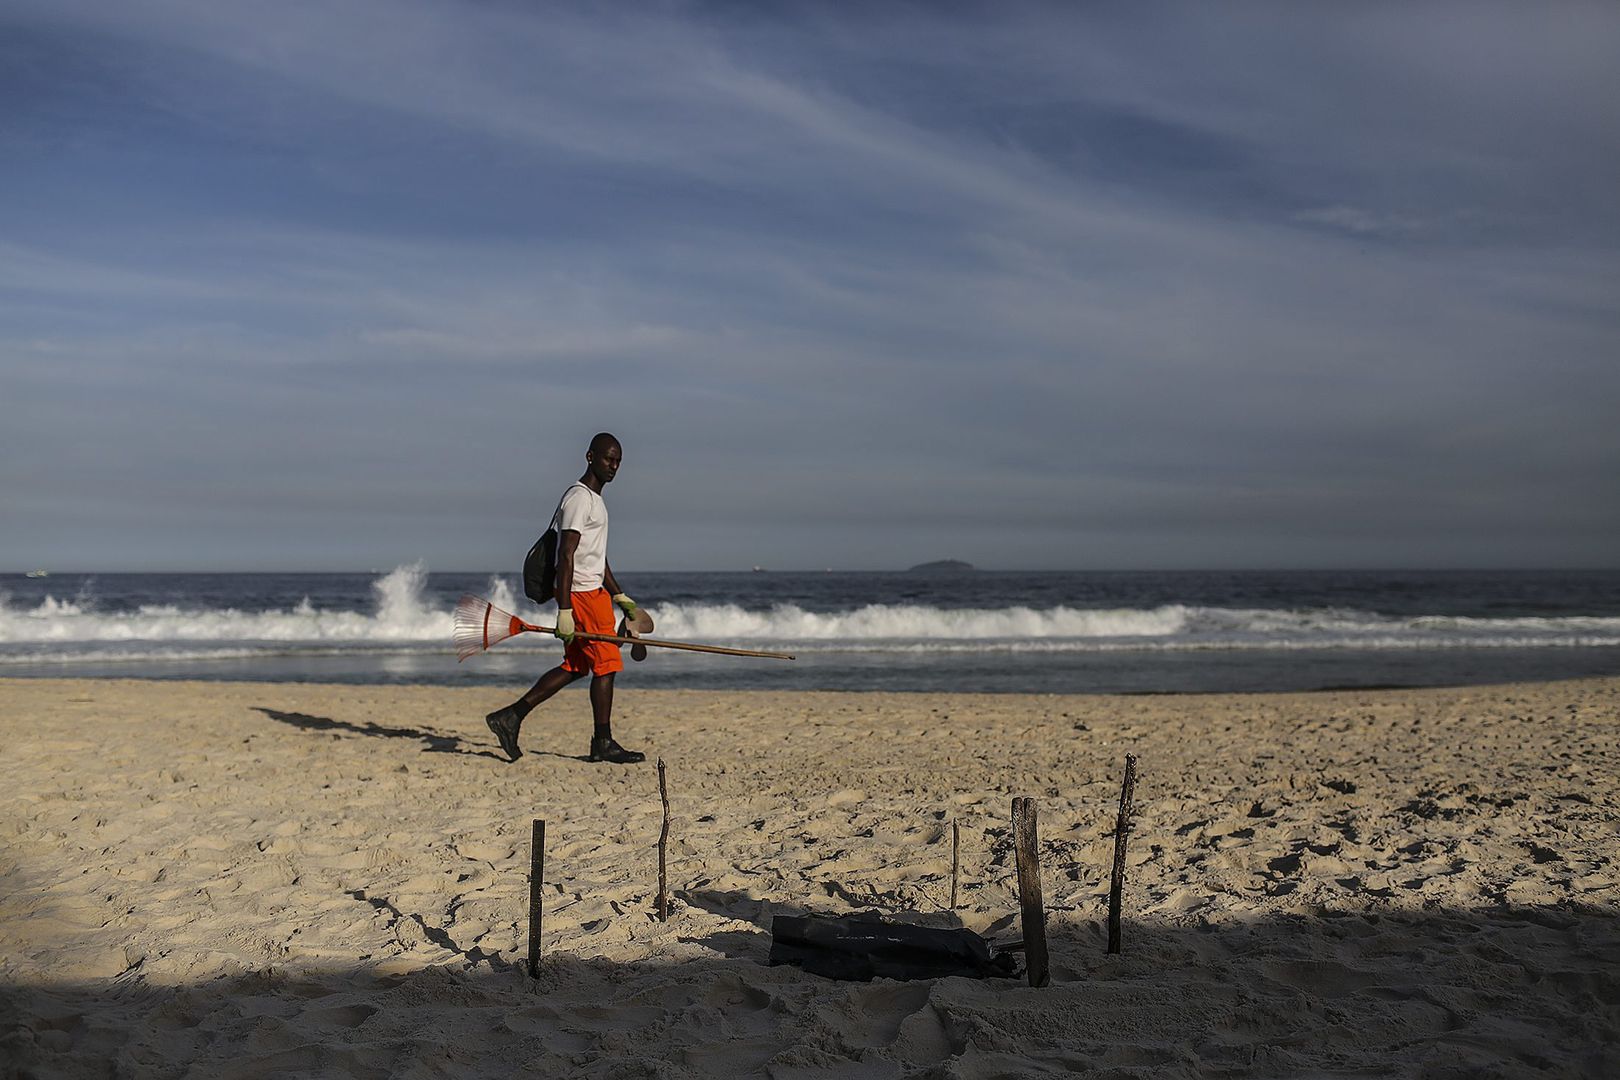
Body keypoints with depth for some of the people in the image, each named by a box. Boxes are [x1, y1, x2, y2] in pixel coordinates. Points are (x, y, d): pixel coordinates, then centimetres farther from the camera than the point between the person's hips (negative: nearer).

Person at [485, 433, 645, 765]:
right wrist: (565, 611, -24)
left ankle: (510, 716, 12)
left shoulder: (594, 499, 20)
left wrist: (620, 596, 27)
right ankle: (603, 743, 6)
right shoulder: (579, 498, -12)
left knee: (574, 667, 10)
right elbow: (566, 556, -19)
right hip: (583, 593, -10)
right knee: (605, 665, -4)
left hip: (591, 591, 10)